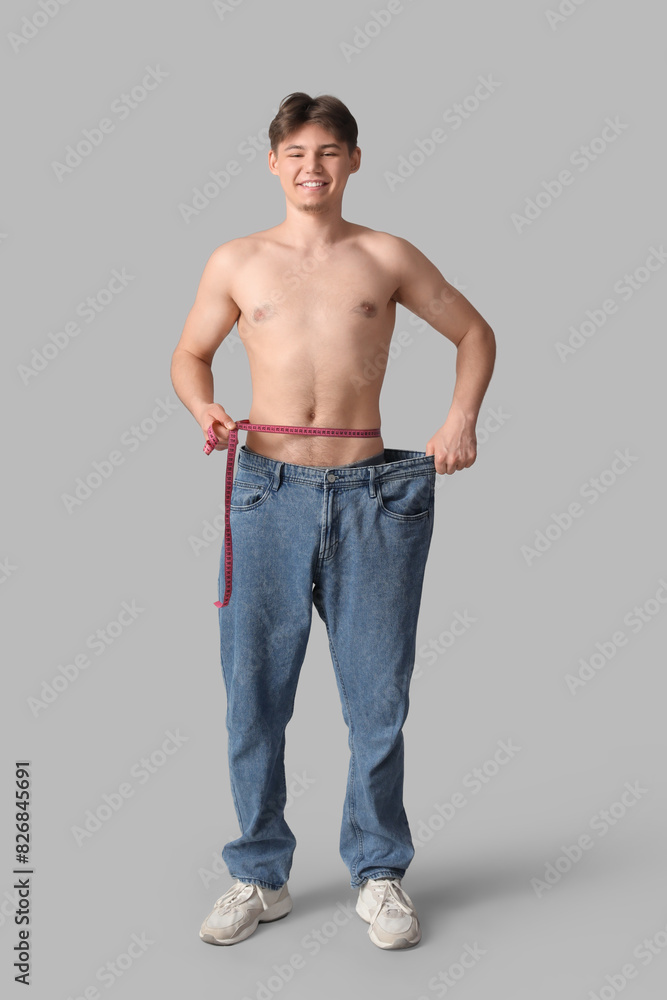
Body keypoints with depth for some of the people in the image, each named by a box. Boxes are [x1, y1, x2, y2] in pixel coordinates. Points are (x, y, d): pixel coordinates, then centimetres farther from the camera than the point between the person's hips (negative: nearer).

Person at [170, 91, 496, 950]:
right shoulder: (235, 262, 8)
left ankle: (377, 874, 26)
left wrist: (461, 417, 1)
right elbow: (190, 355, 20)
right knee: (254, 695, 5)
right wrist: (204, 409, -1)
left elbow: (475, 334, 17)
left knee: (377, 698, 6)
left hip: (369, 495, 0)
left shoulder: (387, 258, 8)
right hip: (266, 493, 1)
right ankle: (260, 876, 25)